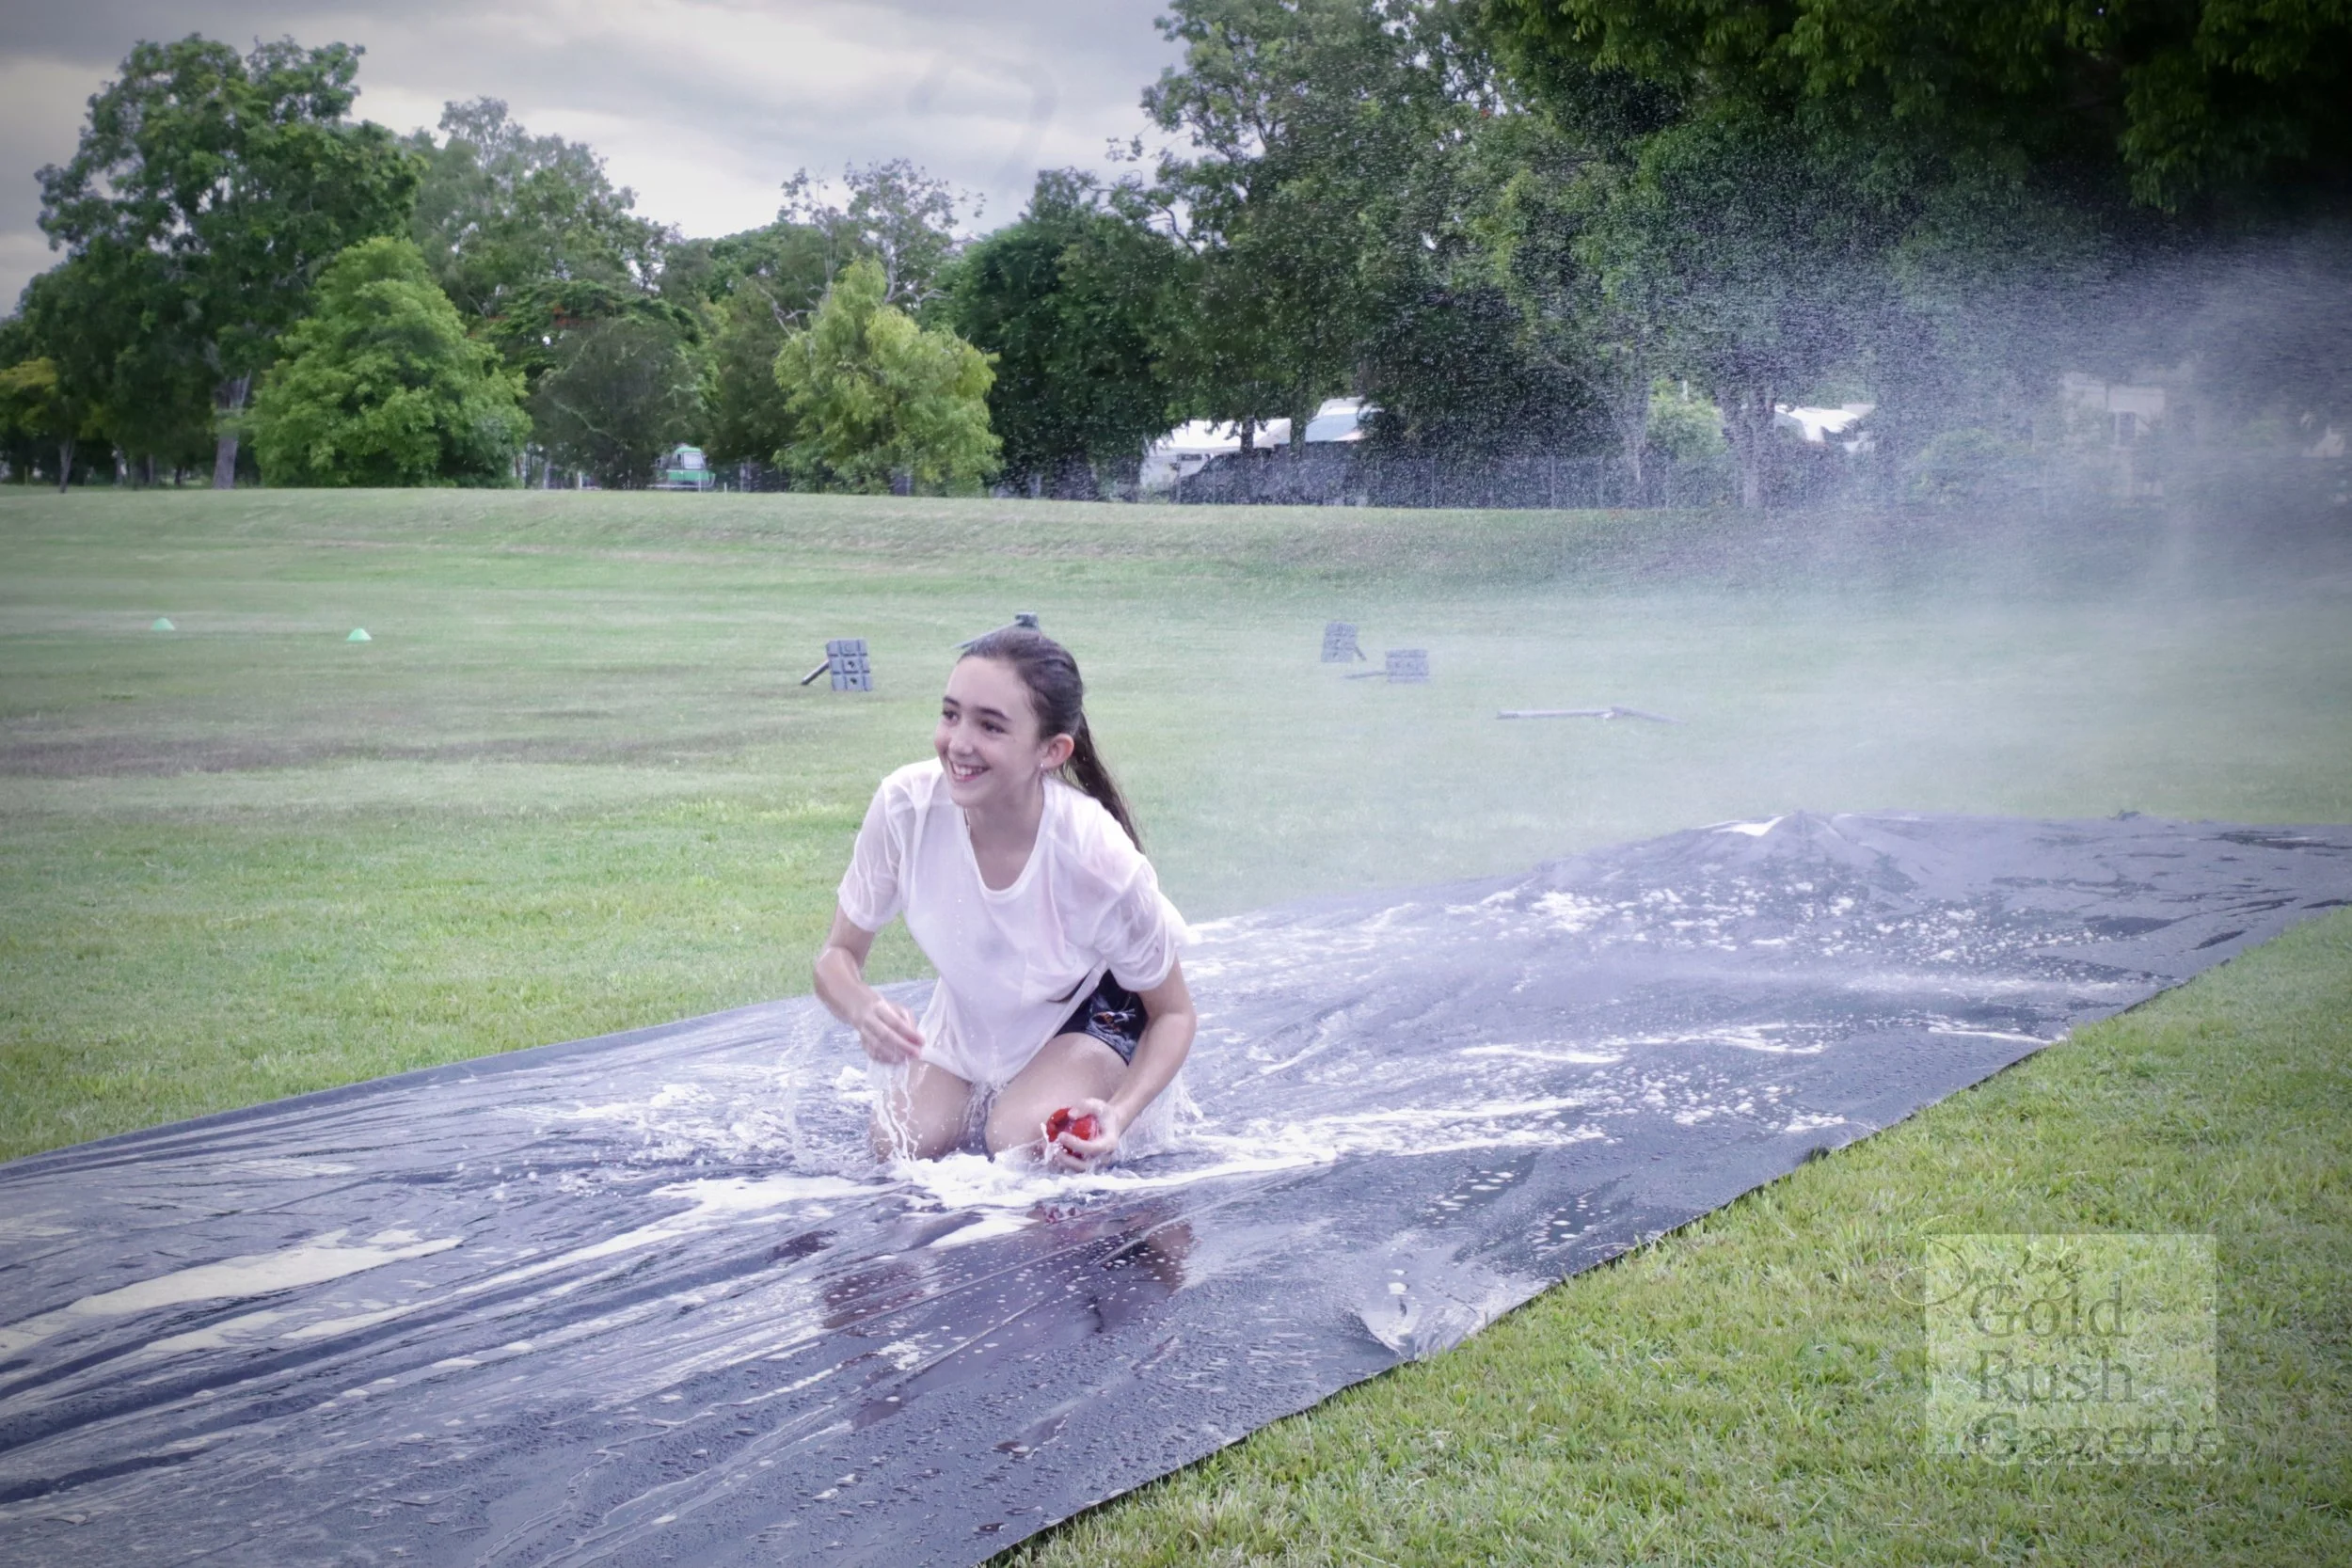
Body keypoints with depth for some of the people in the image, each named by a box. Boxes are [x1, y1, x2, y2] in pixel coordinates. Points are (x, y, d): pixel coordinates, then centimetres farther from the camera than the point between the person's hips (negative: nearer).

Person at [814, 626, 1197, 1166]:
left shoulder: (1100, 861, -35)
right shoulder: (906, 805, -29)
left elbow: (1174, 1014, -18)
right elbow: (839, 956, -16)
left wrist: (1121, 1114, -36)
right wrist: (864, 1009, -40)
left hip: (1087, 1019, -3)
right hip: (967, 1020, 4)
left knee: (1021, 1140, -28)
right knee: (902, 1147, -15)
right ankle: (990, 1098, 18)